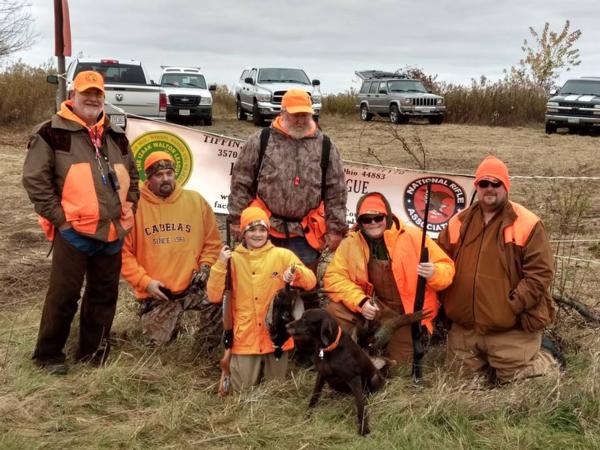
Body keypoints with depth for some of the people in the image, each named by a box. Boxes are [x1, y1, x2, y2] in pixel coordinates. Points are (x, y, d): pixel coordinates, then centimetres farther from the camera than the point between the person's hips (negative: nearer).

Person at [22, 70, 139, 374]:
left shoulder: (116, 136, 14)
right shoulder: (53, 133, -4)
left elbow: (131, 176, 24)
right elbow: (34, 179, -8)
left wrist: (128, 209, 12)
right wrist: (58, 217, -11)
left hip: (112, 232, 6)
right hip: (73, 231, -6)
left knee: (105, 293, 12)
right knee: (64, 294, -1)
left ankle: (93, 350, 27)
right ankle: (48, 354, 15)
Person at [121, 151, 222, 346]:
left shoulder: (196, 201, 5)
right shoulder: (135, 205, -3)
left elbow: (212, 243, 11)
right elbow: (124, 252, -3)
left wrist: (205, 267, -6)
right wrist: (145, 281, -10)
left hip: (192, 287, 1)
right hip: (155, 293, -1)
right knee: (156, 346, -5)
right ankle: (172, 324, 29)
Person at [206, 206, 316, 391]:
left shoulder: (283, 255, 1)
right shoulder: (233, 259, 1)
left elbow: (311, 281, -3)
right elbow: (214, 296, -3)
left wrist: (296, 273, -24)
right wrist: (220, 265, -15)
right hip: (246, 338, 0)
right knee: (243, 390, 2)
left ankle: (273, 367, 38)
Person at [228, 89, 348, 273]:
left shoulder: (325, 146, 3)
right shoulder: (261, 140, -1)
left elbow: (336, 191, 5)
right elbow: (241, 182, 2)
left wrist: (335, 228, 1)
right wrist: (238, 220, 0)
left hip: (305, 233, 1)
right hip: (265, 229, -1)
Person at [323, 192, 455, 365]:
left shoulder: (413, 237, -10)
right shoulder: (350, 243, -4)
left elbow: (447, 269, -7)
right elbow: (335, 278, -10)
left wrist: (434, 273, -32)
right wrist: (360, 301, -24)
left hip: (408, 315, -1)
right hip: (374, 308, 1)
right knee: (335, 311, -22)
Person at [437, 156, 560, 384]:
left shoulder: (528, 224, -9)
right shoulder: (459, 222, 6)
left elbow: (540, 273, -12)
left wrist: (513, 306, -17)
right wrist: (447, 303, 3)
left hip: (510, 328, -5)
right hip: (465, 326, 5)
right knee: (464, 375, 16)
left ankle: (548, 358, 32)